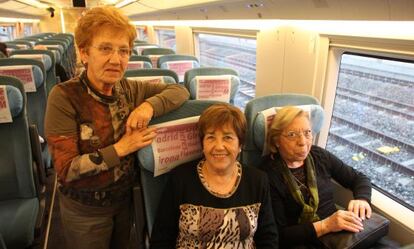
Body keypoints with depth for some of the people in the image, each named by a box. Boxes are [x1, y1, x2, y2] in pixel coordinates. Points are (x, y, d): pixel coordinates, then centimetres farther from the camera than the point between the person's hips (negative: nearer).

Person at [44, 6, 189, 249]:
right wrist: (120, 148, -26)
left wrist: (150, 105, -23)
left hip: (125, 198, 4)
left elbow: (180, 90, -6)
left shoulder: (130, 89, -7)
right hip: (84, 210, -4)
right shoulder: (64, 96, -21)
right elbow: (66, 169, -23)